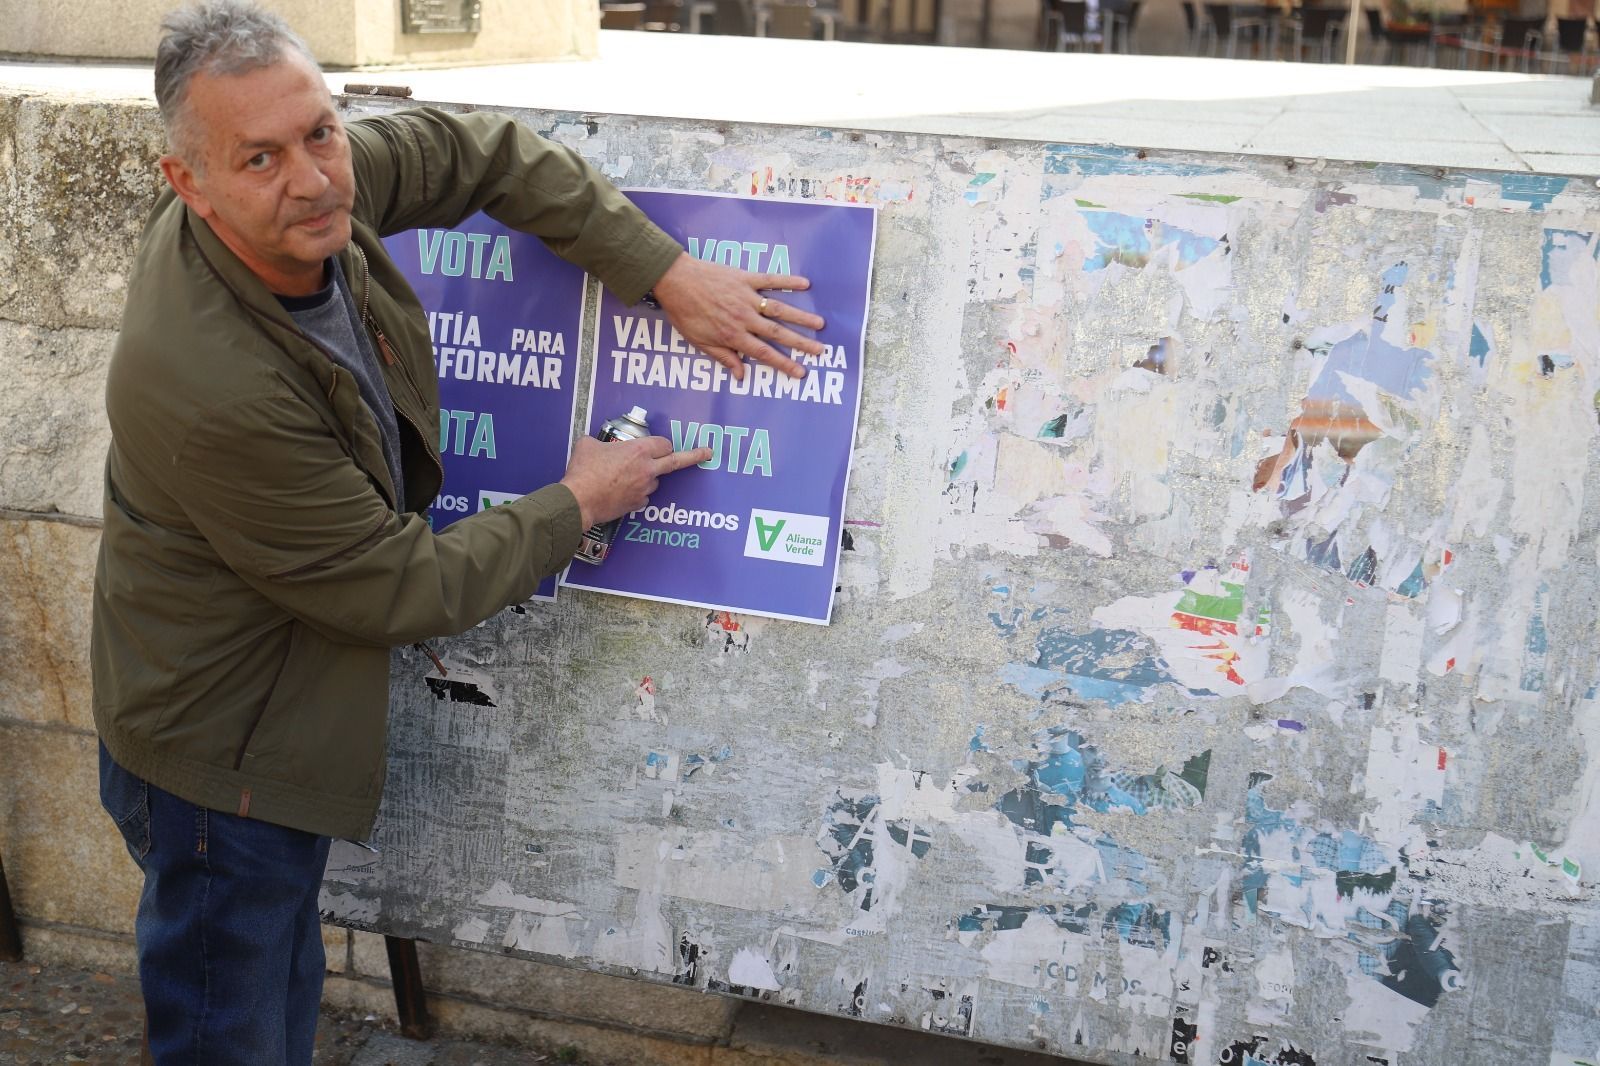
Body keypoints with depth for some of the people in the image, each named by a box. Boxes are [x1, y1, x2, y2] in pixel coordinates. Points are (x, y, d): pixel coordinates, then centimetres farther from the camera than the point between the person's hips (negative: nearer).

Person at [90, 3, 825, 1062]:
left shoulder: (310, 185, -15)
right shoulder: (210, 388, -35)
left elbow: (484, 153, -2)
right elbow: (404, 589, -24)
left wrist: (668, 274, -10)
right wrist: (579, 504, -11)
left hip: (286, 723, 8)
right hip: (220, 765, -8)